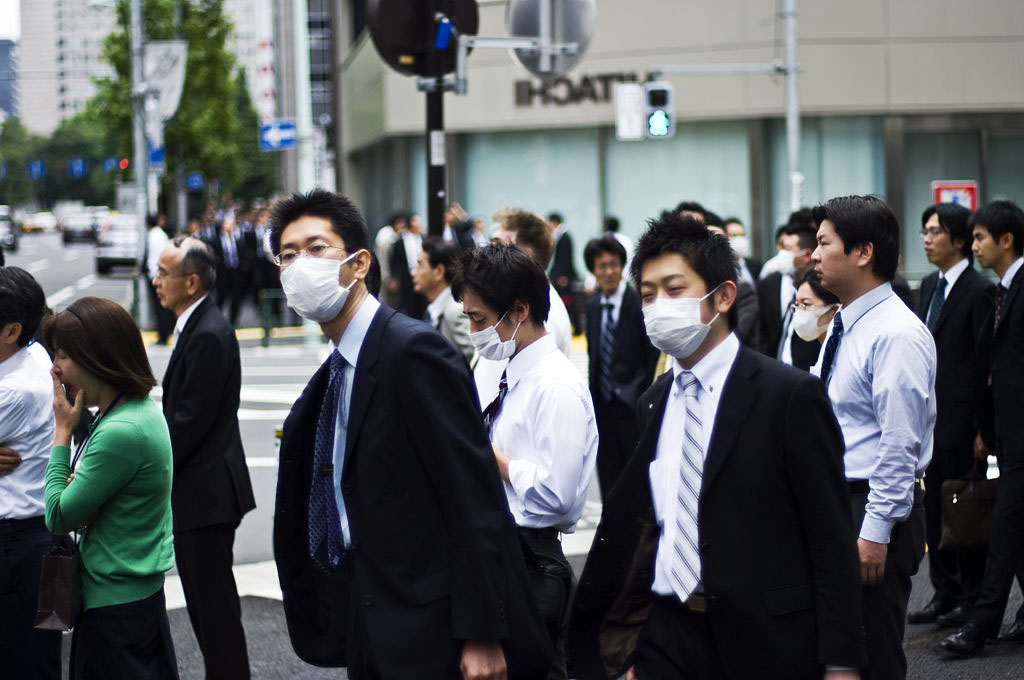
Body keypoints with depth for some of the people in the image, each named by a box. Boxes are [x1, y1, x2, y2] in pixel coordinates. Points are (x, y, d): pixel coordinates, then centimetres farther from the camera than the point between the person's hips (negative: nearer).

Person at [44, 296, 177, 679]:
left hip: (116, 605, -10)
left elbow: (59, 517, -17)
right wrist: (78, 424, 2)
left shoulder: (120, 433, -24)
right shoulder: (142, 410, 6)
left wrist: (63, 431, -11)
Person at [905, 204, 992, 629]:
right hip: (931, 415, 8)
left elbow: (986, 363, -14)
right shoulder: (930, 285, 13)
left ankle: (972, 597, 11)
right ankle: (944, 593, 21)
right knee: (935, 504, 12)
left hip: (961, 419, -8)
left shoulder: (979, 291, -12)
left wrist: (980, 426, -16)